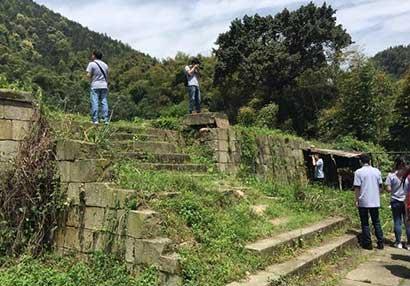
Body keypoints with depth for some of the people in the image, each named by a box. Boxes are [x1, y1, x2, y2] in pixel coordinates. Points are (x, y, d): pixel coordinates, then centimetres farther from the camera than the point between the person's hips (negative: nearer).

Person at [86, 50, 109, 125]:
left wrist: (91, 80, 8)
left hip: (95, 86, -4)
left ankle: (95, 120, -6)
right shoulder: (105, 65, 14)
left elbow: (88, 75, -10)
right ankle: (106, 120, 3)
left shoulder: (92, 64, -3)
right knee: (104, 102, 5)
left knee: (94, 103, -3)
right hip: (104, 86, 5)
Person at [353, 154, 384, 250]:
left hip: (363, 202, -4)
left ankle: (368, 244, 10)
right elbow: (380, 186, 9)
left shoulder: (358, 172, -10)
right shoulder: (377, 171, 3)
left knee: (365, 223, 6)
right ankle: (380, 243, 16)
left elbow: (357, 188, -10)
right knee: (376, 222, 15)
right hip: (375, 201, 4)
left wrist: (357, 200, -3)